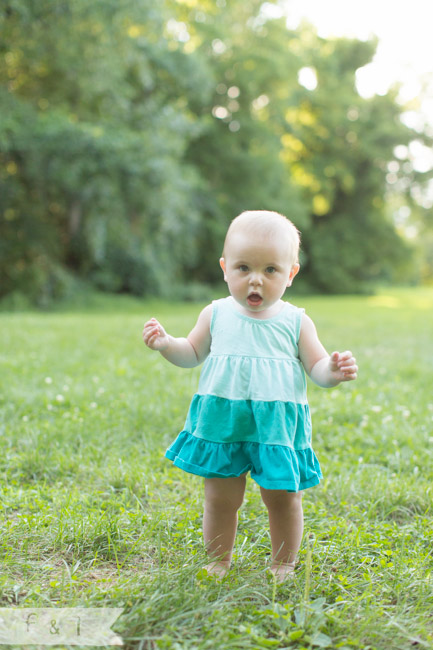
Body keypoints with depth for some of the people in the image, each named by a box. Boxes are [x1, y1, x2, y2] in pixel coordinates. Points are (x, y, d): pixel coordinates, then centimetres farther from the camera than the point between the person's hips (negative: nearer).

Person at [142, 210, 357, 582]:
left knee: (284, 498, 8)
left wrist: (333, 371, -22)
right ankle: (219, 561, 31)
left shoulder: (296, 322, -2)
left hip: (278, 425, -1)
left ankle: (284, 565, 30)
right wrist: (165, 344, -6)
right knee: (220, 498, 10)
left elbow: (317, 367, 1)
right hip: (221, 422, 1)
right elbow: (192, 355, 12)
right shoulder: (216, 315, 2)